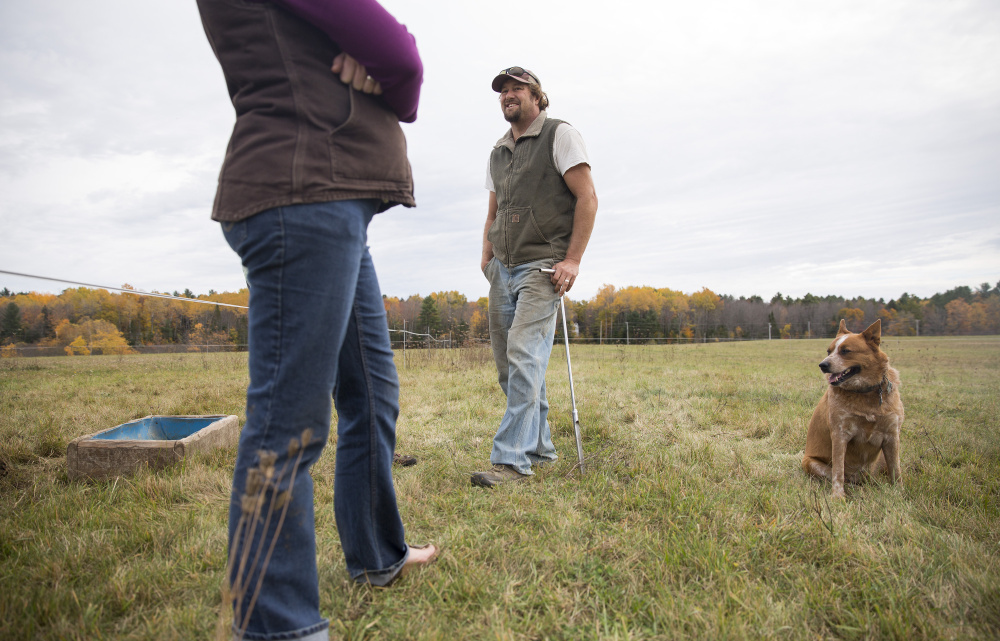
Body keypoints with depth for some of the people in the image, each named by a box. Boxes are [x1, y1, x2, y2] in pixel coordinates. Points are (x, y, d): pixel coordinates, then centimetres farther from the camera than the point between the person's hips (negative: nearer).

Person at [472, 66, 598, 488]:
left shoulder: (559, 135, 2)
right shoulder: (498, 152, 22)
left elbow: (587, 198, -6)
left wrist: (573, 259, -15)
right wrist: (486, 254, 9)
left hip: (542, 266, -7)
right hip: (503, 270, 7)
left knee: (523, 357, -18)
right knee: (508, 364, 7)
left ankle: (512, 459, -15)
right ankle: (540, 448, 21)